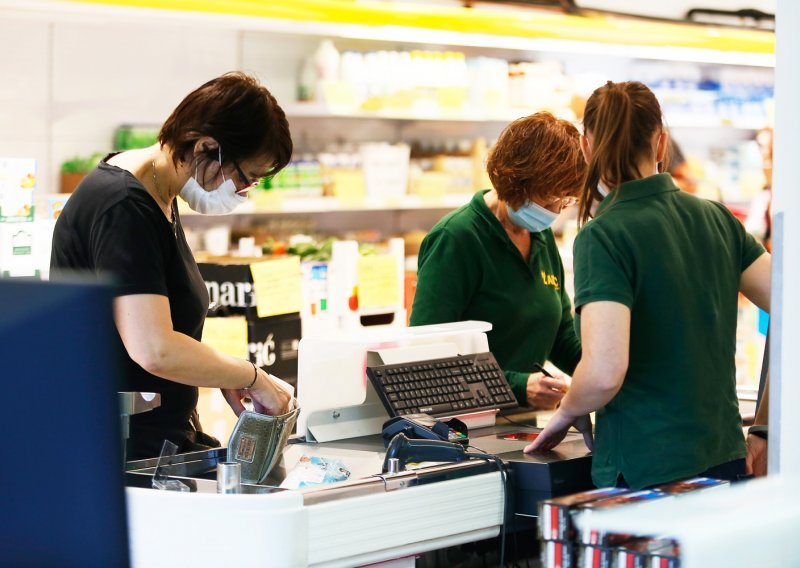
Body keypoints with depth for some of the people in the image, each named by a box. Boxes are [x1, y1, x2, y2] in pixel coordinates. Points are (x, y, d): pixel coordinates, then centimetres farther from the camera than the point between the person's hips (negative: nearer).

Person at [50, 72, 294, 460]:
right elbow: (155, 350, -27)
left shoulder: (156, 197, 13)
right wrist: (253, 378, -14)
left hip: (161, 439, 10)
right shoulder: (124, 209, -18)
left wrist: (226, 379, 10)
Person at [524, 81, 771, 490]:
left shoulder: (603, 237, -14)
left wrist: (566, 413, -3)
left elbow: (604, 372, -24)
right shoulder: (717, 219, 5)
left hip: (647, 474, -6)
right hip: (724, 458, 6)